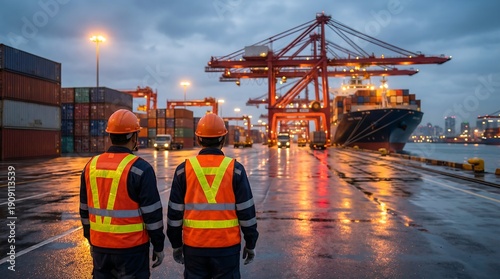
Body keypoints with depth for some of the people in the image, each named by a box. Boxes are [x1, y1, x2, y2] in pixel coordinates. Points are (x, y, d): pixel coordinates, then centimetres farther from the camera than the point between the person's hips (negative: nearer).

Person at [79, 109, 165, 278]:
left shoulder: (91, 166, 3)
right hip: (131, 247, -5)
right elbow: (152, 213, -14)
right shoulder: (140, 169, -15)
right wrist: (158, 246, -3)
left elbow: (85, 209, 10)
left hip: (100, 246, 5)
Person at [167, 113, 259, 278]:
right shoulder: (235, 169, -6)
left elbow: (175, 212, 0)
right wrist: (250, 243, 7)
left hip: (193, 246, 1)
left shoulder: (184, 169, -3)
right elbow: (246, 211, -5)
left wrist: (176, 244, 12)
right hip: (227, 246, -1)